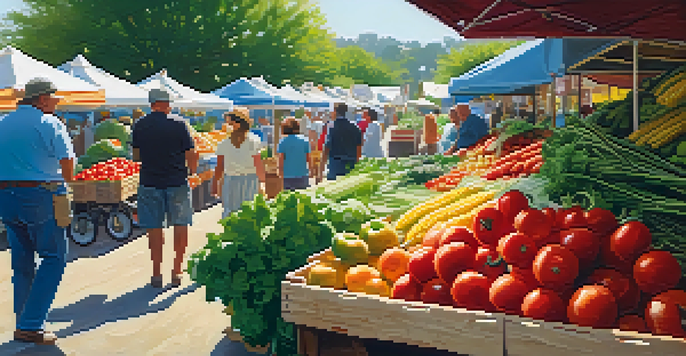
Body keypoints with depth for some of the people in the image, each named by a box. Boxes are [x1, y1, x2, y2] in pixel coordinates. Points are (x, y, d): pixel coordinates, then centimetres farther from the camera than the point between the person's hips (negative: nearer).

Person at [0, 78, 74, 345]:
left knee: (22, 261, 15)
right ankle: (31, 325, -5)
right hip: (40, 196, -7)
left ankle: (23, 323, 22)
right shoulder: (49, 123, -5)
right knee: (54, 258, 1)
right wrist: (64, 181, 11)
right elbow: (68, 165, -8)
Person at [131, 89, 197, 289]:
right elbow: (191, 154, -4)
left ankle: (156, 274, 10)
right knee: (180, 227, 9)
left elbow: (136, 156, 10)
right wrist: (192, 172, 13)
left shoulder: (140, 126, 3)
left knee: (154, 229, 7)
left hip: (150, 182, 1)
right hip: (178, 181, -1)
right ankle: (177, 272, 11)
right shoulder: (179, 124, -4)